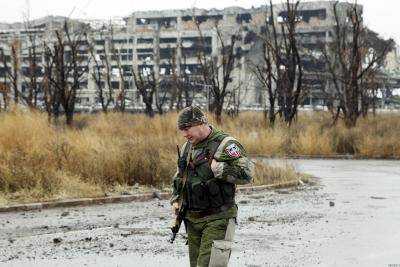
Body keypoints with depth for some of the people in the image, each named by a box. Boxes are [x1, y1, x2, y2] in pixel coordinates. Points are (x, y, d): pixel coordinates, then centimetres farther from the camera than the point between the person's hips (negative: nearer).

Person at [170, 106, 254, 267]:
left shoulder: (225, 144, -12)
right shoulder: (187, 147, 12)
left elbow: (246, 175, -21)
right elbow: (178, 177, 27)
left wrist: (217, 168, -21)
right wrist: (176, 200, 13)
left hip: (217, 219, -8)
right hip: (192, 219, 8)